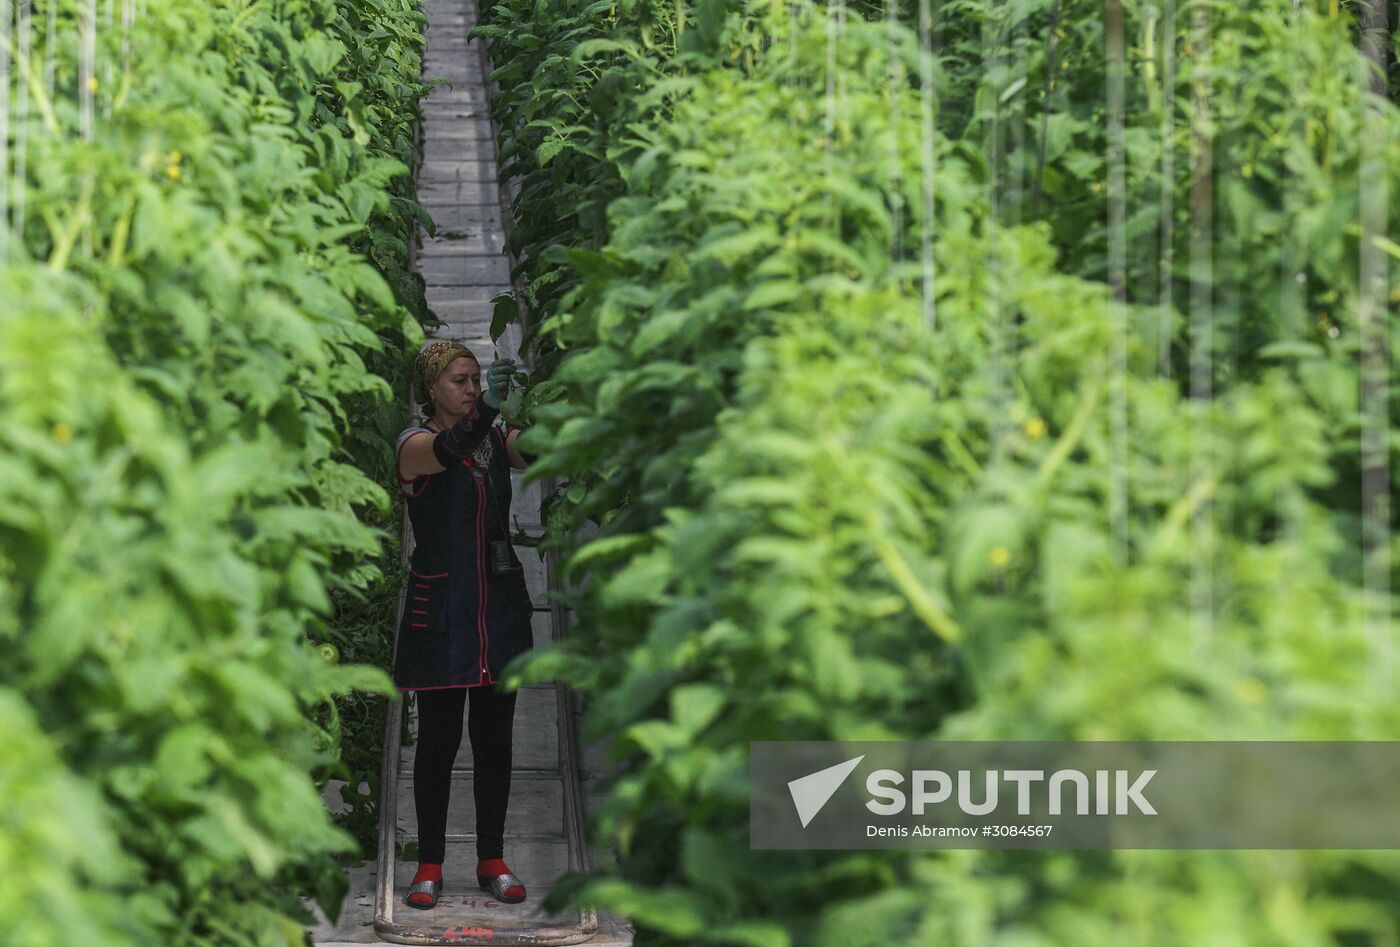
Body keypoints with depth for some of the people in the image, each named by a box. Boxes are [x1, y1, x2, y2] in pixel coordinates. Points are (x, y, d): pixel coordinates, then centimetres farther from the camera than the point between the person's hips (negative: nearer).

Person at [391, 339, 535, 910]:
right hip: (439, 611, -4)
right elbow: (450, 451, -28)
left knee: (494, 738, 7)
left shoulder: (495, 439, 9)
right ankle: (429, 865, 7)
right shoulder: (414, 445, -5)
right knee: (439, 739, -1)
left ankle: (492, 860, 15)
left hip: (500, 606, 4)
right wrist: (487, 407, -43)